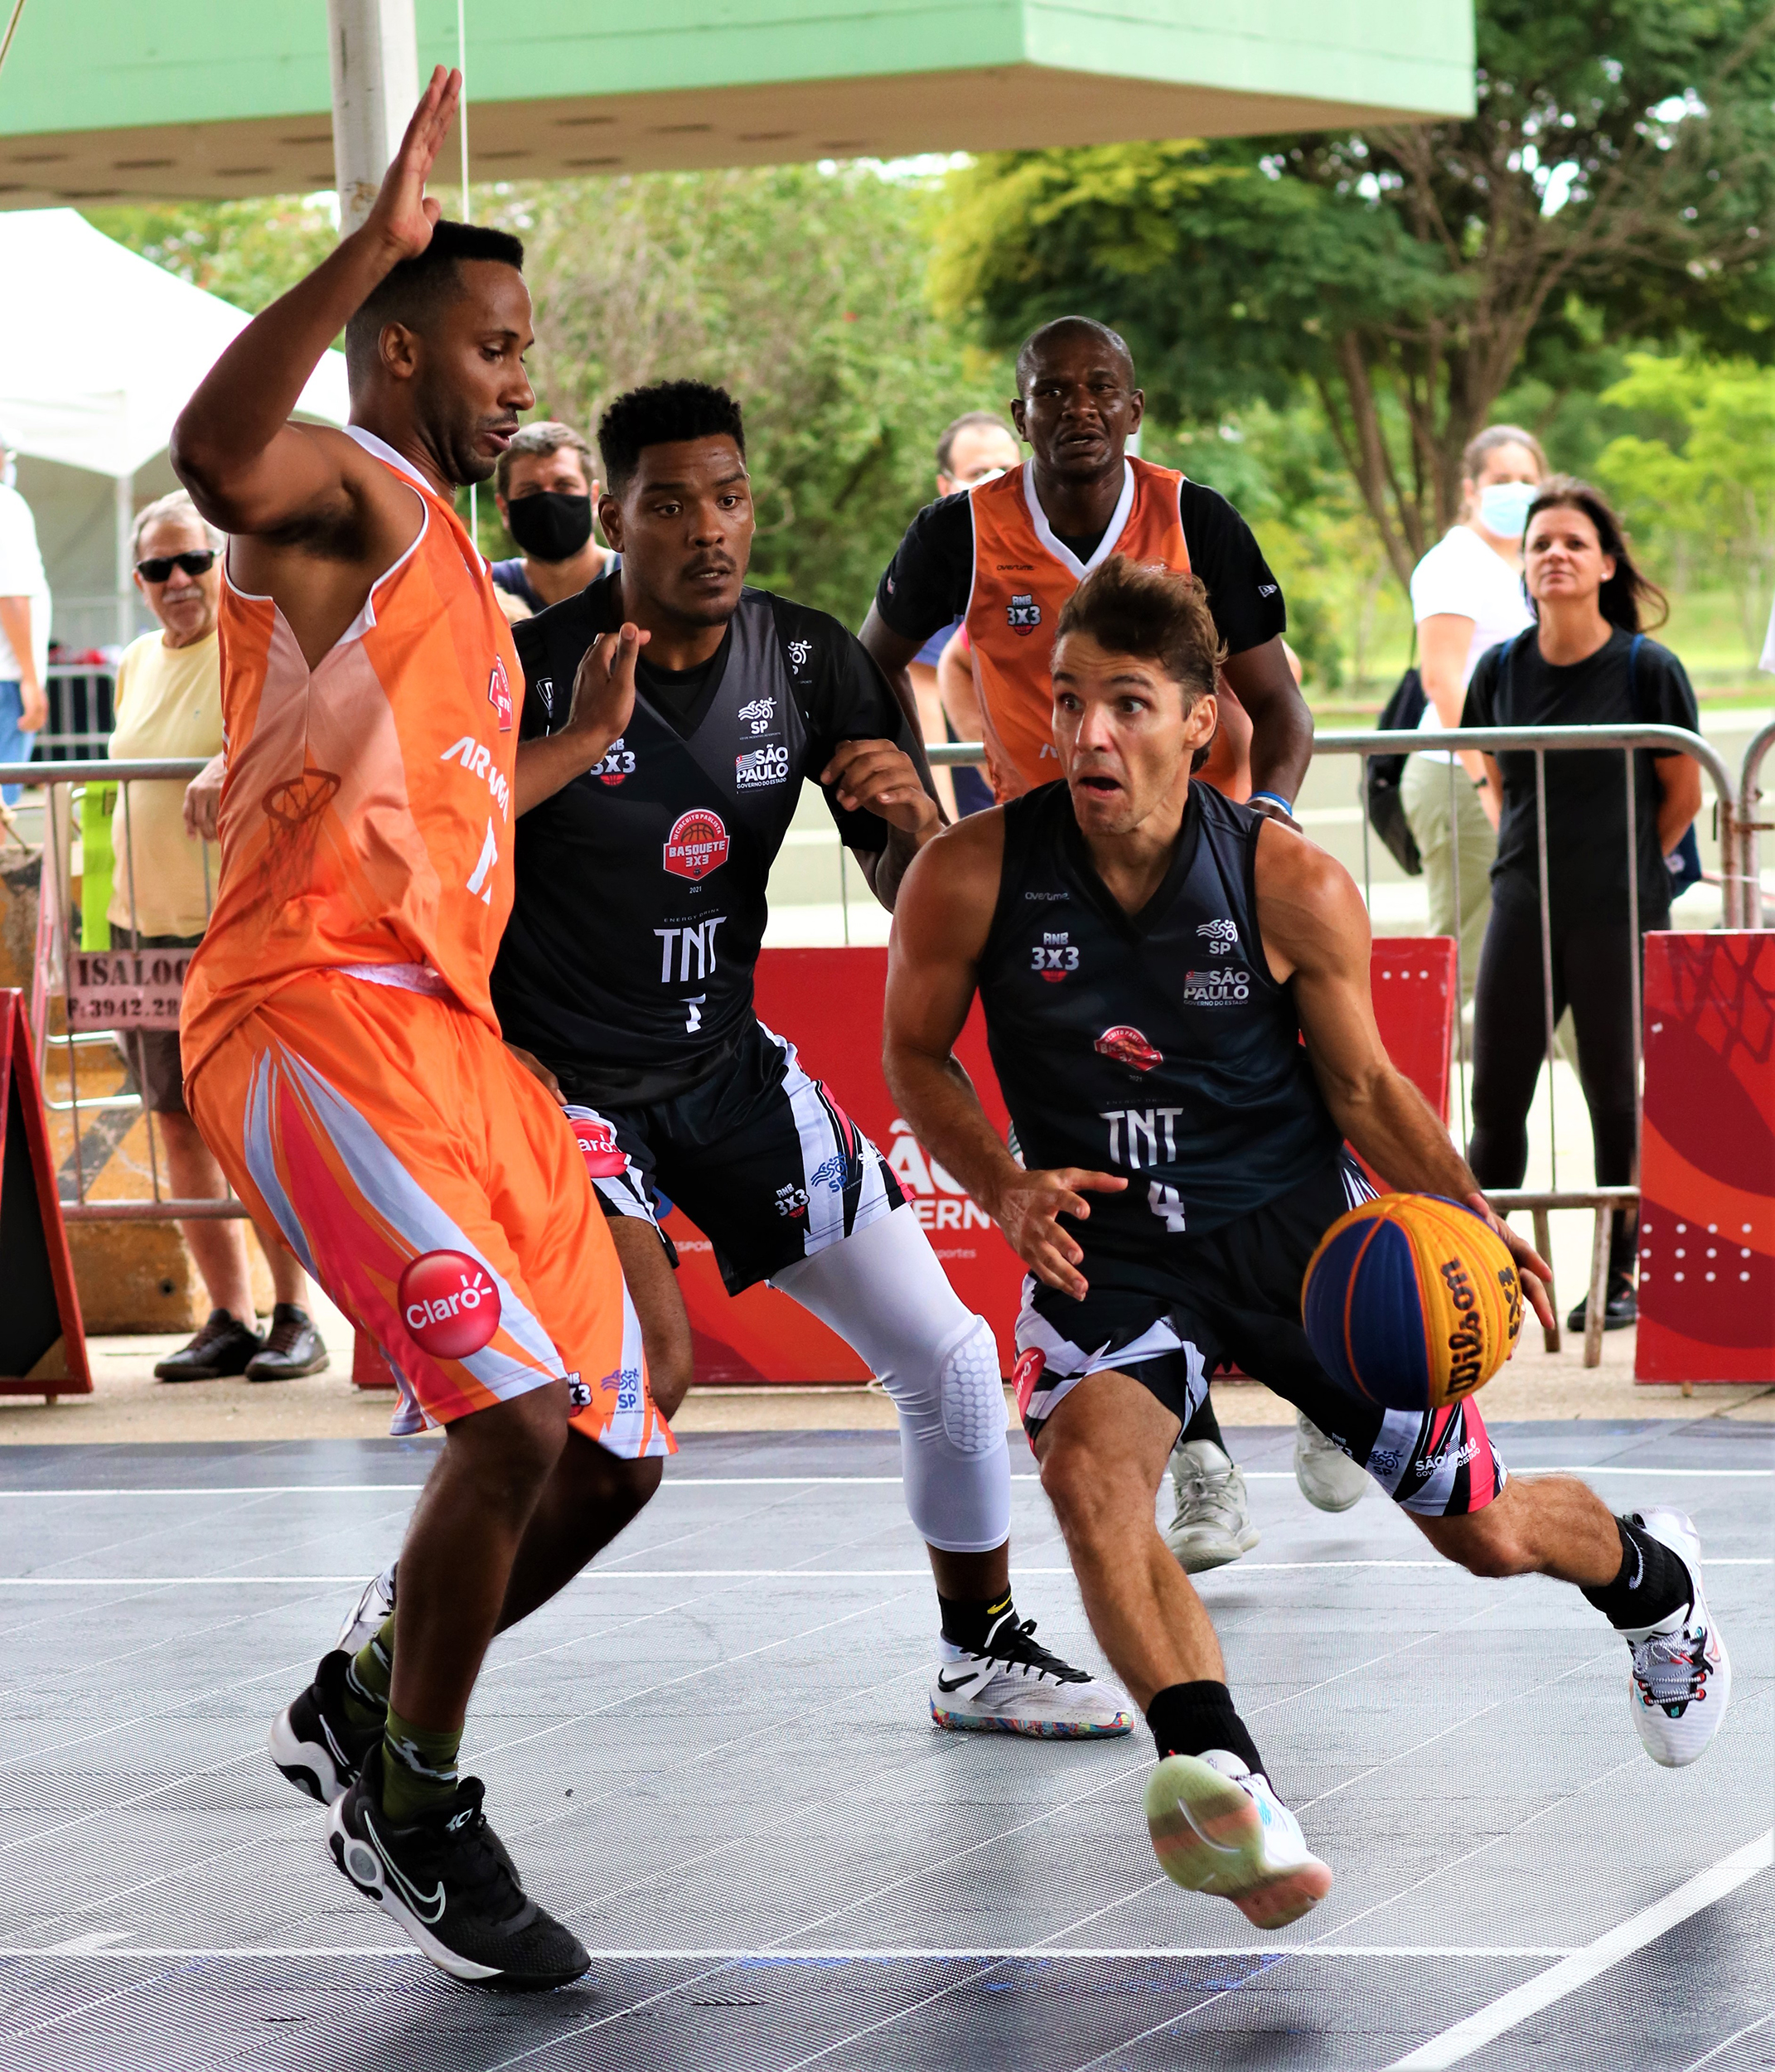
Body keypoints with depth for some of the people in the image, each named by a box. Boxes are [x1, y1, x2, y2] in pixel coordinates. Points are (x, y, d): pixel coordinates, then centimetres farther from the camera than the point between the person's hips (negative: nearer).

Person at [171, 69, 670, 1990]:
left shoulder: (449, 555, 26)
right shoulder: (347, 493, -4)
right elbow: (214, 455, -32)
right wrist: (376, 243, -37)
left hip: (450, 1032, 10)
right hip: (317, 1021, -10)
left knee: (610, 1451, 10)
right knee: (515, 1414, -21)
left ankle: (361, 1706, 27)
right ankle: (412, 1802, -4)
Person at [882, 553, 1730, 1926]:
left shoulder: (1296, 890, -16)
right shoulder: (970, 878, -16)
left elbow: (1361, 1088, -2)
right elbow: (917, 1053, 1)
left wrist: (1467, 1216, -18)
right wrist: (1006, 1187, -16)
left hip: (1293, 1222, 0)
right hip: (1105, 1242, 0)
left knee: (1486, 1530, 10)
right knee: (1086, 1464, -34)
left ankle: (1647, 1576, 47)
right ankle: (1222, 1780, -44)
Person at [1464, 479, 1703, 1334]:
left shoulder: (1646, 669, -8)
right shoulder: (1502, 670, 3)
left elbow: (1683, 795, 2)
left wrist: (1621, 869, 8)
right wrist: (1531, 861, 11)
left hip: (1620, 916, -3)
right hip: (1523, 911, 4)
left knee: (1615, 1095, 3)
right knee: (1496, 1096, 4)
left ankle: (1619, 1276, 14)